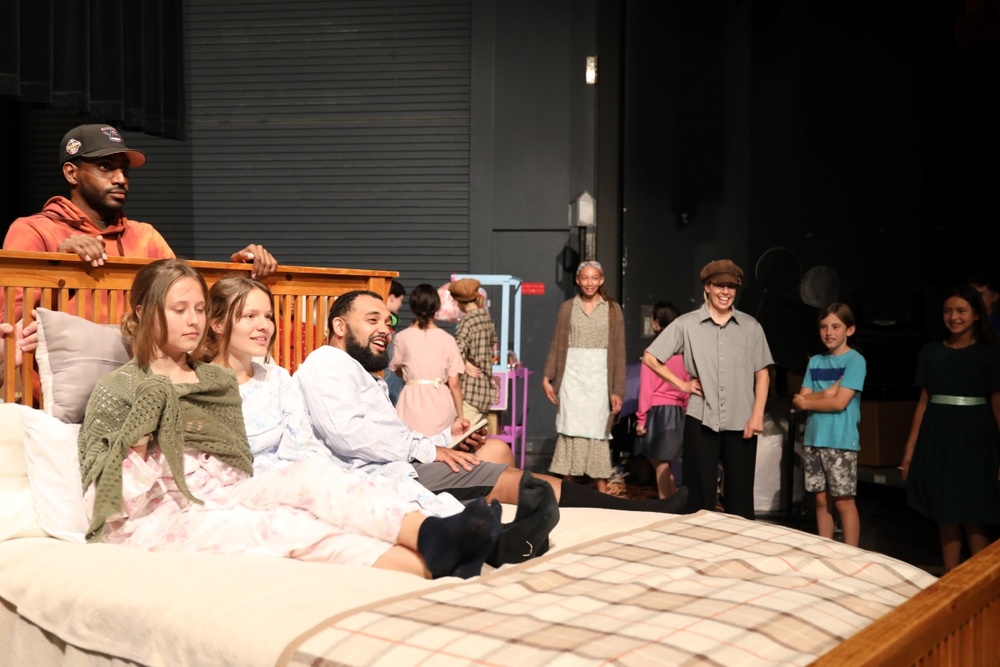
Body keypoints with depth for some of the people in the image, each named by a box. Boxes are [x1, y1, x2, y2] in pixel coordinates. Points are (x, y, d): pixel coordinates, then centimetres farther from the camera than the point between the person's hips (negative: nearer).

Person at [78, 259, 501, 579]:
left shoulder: (218, 380, 20)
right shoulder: (116, 390, 4)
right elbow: (110, 504, -3)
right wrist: (142, 432, -16)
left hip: (226, 498, 5)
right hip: (161, 520, -5)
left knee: (311, 475, -27)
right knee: (283, 525, -33)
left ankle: (432, 536, -52)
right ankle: (432, 568, -54)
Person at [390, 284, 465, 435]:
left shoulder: (402, 338, 0)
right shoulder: (447, 339, 1)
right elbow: (454, 384, 1)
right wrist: (460, 415, 11)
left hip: (413, 403, 0)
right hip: (440, 404, 1)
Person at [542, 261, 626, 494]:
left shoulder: (613, 309, 4)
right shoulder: (567, 308, 7)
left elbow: (619, 351, 2)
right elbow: (557, 346, 7)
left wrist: (618, 389, -3)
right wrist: (547, 377, -1)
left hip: (600, 378, -1)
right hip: (572, 377, 1)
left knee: (598, 432, 2)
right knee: (571, 431, -1)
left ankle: (602, 490, 8)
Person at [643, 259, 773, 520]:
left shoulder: (751, 326, 5)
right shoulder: (686, 324, 0)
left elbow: (762, 374, 7)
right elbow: (650, 357, 4)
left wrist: (757, 415, -2)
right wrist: (681, 384, -1)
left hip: (741, 422, 1)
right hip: (701, 420, -1)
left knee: (740, 495, 7)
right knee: (701, 495, 6)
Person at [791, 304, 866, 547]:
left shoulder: (855, 361, -6)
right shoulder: (815, 362, 11)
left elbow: (840, 402, -14)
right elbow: (802, 399, 3)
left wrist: (807, 401, -3)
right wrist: (827, 393, -12)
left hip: (841, 441, -5)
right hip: (814, 438, 6)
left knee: (844, 501, -1)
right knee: (822, 500, 11)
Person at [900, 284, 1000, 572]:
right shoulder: (930, 352, 7)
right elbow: (923, 402, 9)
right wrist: (910, 450, 7)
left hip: (974, 438, -3)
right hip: (937, 438, 3)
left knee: (974, 517, -2)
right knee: (945, 515, 8)